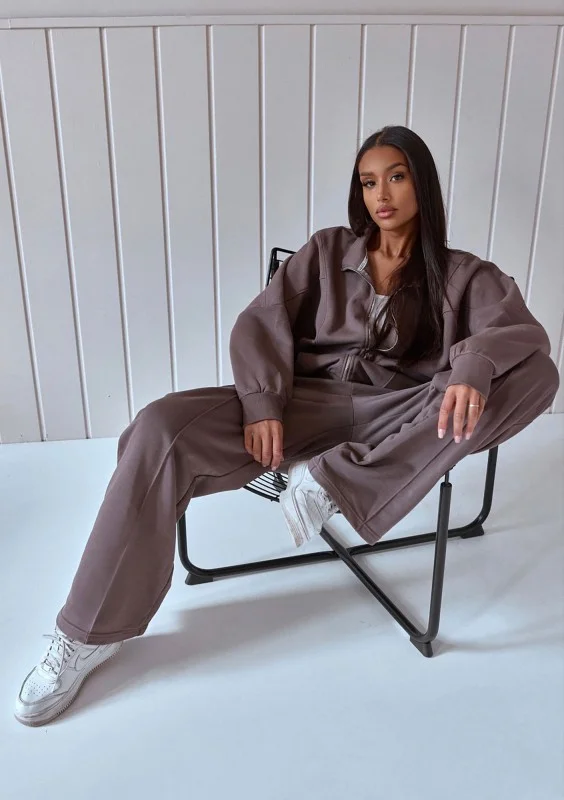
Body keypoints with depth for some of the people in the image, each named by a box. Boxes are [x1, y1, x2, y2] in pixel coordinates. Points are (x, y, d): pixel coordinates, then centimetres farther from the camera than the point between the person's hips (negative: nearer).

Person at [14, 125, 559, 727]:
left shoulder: (462, 275, 11)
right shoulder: (327, 252, 14)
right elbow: (260, 323, 4)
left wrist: (472, 367, -31)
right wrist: (262, 401, -15)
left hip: (402, 420, 0)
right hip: (308, 402, 1)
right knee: (162, 429, -24)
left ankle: (334, 482, -28)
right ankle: (90, 633, -11)